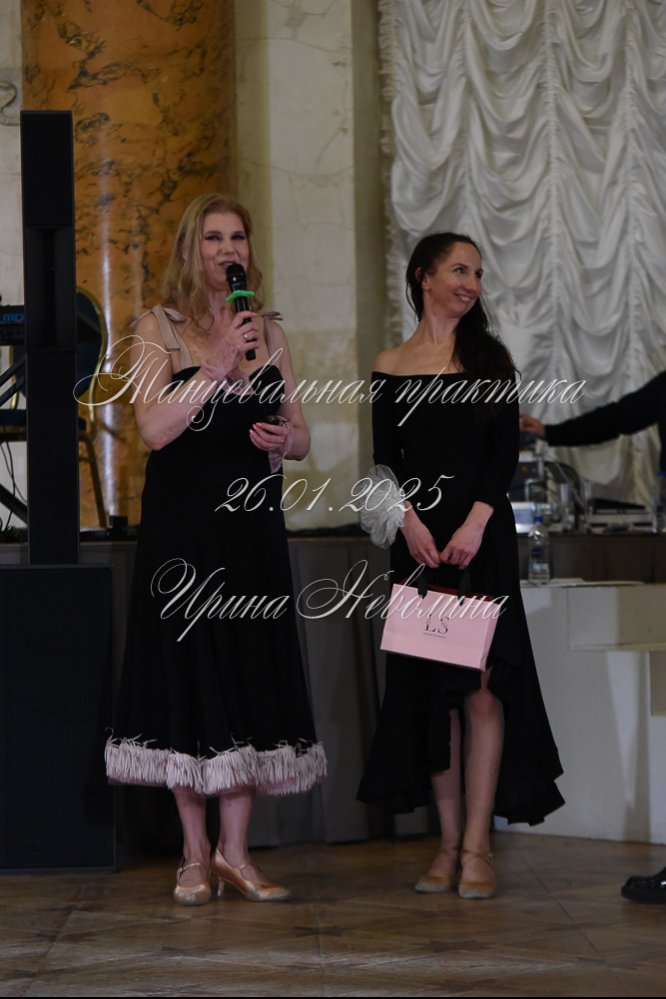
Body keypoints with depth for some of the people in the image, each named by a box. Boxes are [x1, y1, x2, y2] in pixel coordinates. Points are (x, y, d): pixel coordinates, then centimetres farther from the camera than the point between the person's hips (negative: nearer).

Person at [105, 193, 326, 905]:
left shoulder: (269, 333, 11)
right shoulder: (159, 329, -2)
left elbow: (299, 435, 15)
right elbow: (154, 428, -15)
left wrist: (285, 439, -8)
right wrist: (219, 364, -21)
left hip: (252, 526, 4)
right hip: (183, 526, -4)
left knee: (252, 678, 1)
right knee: (190, 677, 0)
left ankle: (234, 851, 9)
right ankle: (195, 854, 10)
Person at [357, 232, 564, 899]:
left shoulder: (489, 358, 7)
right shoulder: (390, 369, 9)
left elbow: (506, 450, 0)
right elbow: (385, 460, 5)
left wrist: (474, 523, -13)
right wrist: (411, 521, -11)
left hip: (482, 537, -1)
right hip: (418, 538, 1)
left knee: (480, 687, -8)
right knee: (429, 688, 2)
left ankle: (476, 846, -8)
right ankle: (449, 843, 7)